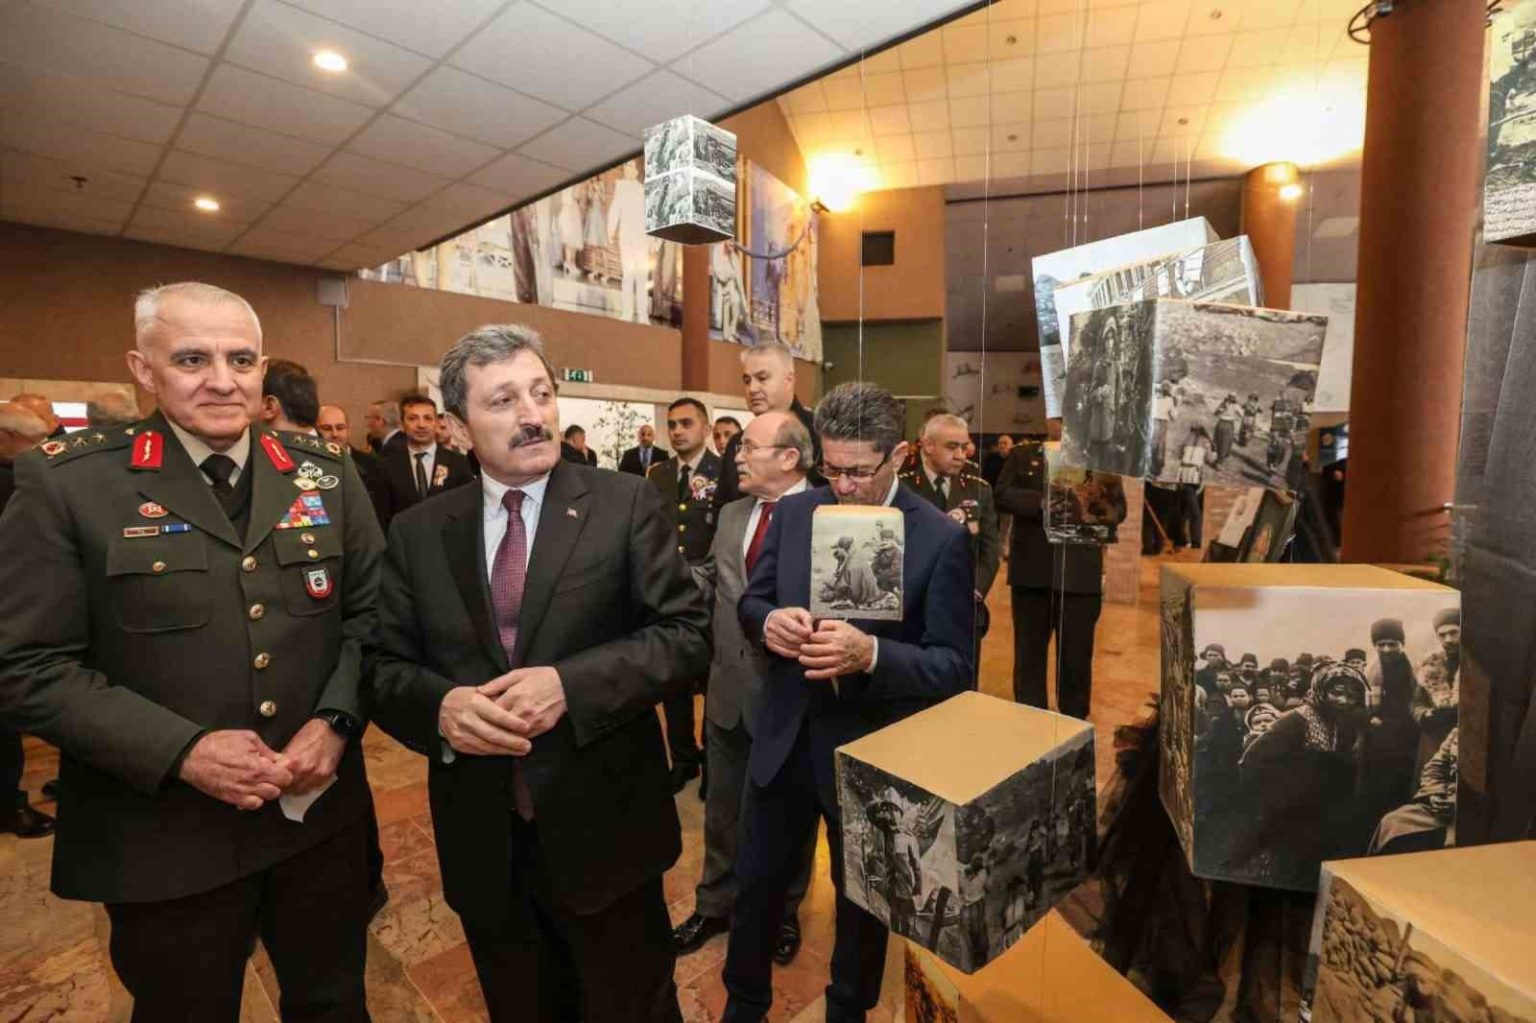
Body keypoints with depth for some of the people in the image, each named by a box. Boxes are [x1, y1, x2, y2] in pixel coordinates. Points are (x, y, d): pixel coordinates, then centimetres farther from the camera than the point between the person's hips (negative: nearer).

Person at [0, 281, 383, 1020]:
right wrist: (182, 750, -18)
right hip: (164, 838, -2)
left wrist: (337, 720, -11)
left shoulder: (326, 474, 1)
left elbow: (370, 614, 3)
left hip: (323, 811, 3)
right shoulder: (67, 483, -8)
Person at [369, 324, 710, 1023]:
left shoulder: (625, 505, -8)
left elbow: (688, 633, -11)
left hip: (603, 829, -2)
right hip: (482, 841, 3)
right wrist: (440, 704, -18)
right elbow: (385, 668, 4)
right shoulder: (417, 532, 1)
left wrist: (570, 683, -23)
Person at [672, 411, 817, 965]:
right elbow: (706, 581, 6)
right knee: (723, 809, 23)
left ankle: (784, 912, 46)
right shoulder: (731, 514, 5)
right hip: (730, 689, 5)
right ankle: (714, 905, 48)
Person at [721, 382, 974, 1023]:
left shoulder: (941, 539, -16)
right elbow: (749, 601, 3)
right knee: (755, 884, 22)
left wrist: (870, 653, -34)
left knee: (861, 897, 23)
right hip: (784, 738, 4)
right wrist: (768, 621, -21)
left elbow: (954, 668, -16)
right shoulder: (793, 513, -4)